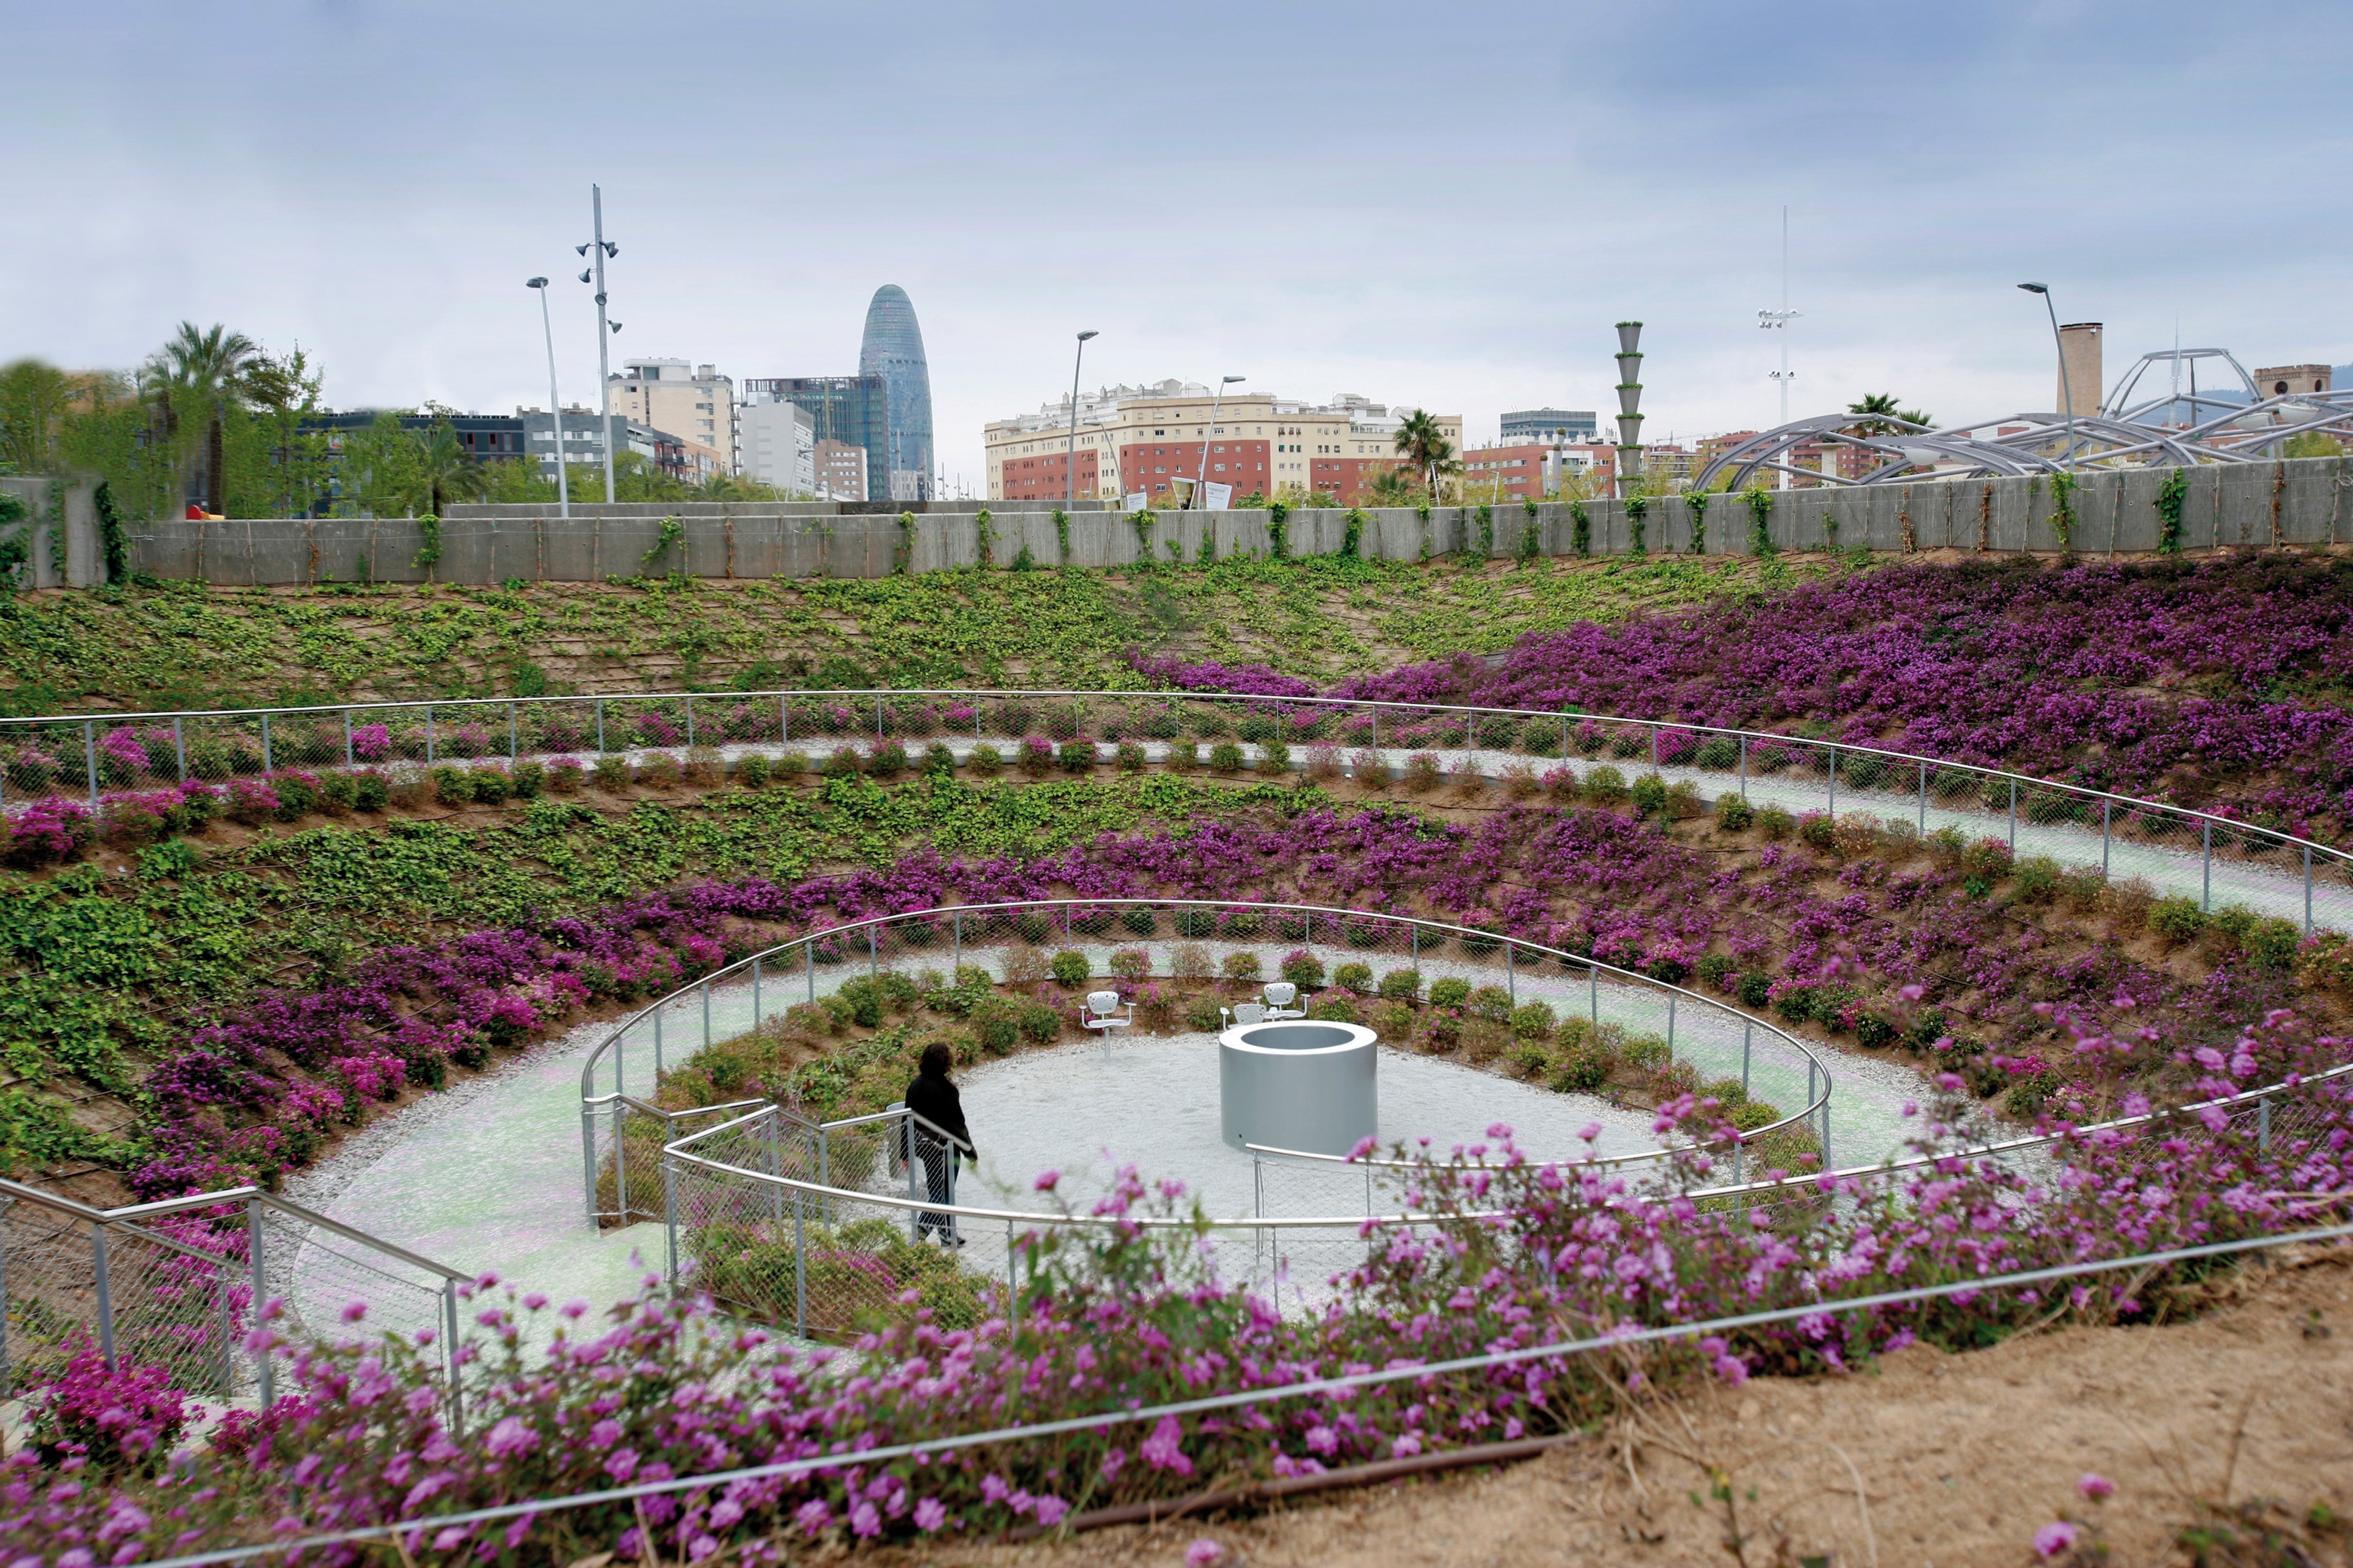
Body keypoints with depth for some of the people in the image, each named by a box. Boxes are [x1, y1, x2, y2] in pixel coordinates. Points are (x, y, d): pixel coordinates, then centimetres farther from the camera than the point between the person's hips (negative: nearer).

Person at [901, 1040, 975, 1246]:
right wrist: (971, 1152, -7)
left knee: (936, 1191, 17)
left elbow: (908, 1121, 5)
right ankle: (921, 1231, -9)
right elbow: (957, 1123, -16)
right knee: (944, 1193, 3)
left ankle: (948, 1236, 26)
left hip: (925, 1148, 7)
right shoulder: (945, 1089, -20)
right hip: (946, 1148, -7)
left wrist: (906, 1152, 14)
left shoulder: (915, 1086, -2)